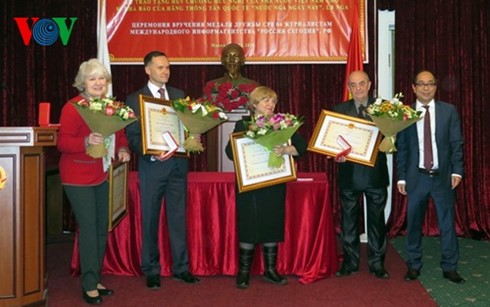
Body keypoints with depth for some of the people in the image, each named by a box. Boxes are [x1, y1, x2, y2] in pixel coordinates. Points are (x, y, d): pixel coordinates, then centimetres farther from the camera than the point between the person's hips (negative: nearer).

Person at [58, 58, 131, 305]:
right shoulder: (72, 107, -13)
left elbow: (119, 133, 10)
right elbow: (63, 142, -18)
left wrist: (123, 149, -10)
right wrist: (86, 141, -35)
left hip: (101, 175, 7)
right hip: (77, 177, -6)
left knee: (101, 229, 12)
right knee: (88, 229, -5)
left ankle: (94, 279, 26)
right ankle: (89, 286, 7)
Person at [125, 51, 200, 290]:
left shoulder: (179, 94, 10)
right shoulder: (134, 99, -2)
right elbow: (132, 137, -6)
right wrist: (152, 153, -22)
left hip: (178, 163, 3)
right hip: (152, 165, -3)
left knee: (178, 217, 10)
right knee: (150, 220, 6)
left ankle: (180, 268, 20)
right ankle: (151, 270, 19)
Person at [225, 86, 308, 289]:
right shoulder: (242, 124, 2)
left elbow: (301, 145, -3)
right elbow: (231, 150, -9)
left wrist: (285, 150, -22)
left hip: (274, 185, 3)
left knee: (273, 225, 6)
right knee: (248, 225, -3)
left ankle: (270, 270, 18)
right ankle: (243, 271, 8)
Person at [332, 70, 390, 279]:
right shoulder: (340, 109, 4)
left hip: (375, 173, -1)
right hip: (349, 172, 1)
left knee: (376, 219, 8)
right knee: (349, 219, 9)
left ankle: (377, 263, 19)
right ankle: (350, 262, 22)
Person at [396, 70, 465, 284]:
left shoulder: (449, 111, 3)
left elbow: (456, 143, 3)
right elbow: (401, 148, 3)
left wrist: (457, 170, -6)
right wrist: (401, 177, 0)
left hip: (443, 176, 0)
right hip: (416, 177, 0)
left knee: (447, 223, 5)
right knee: (414, 223, 8)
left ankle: (449, 268, 17)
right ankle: (413, 266, 21)